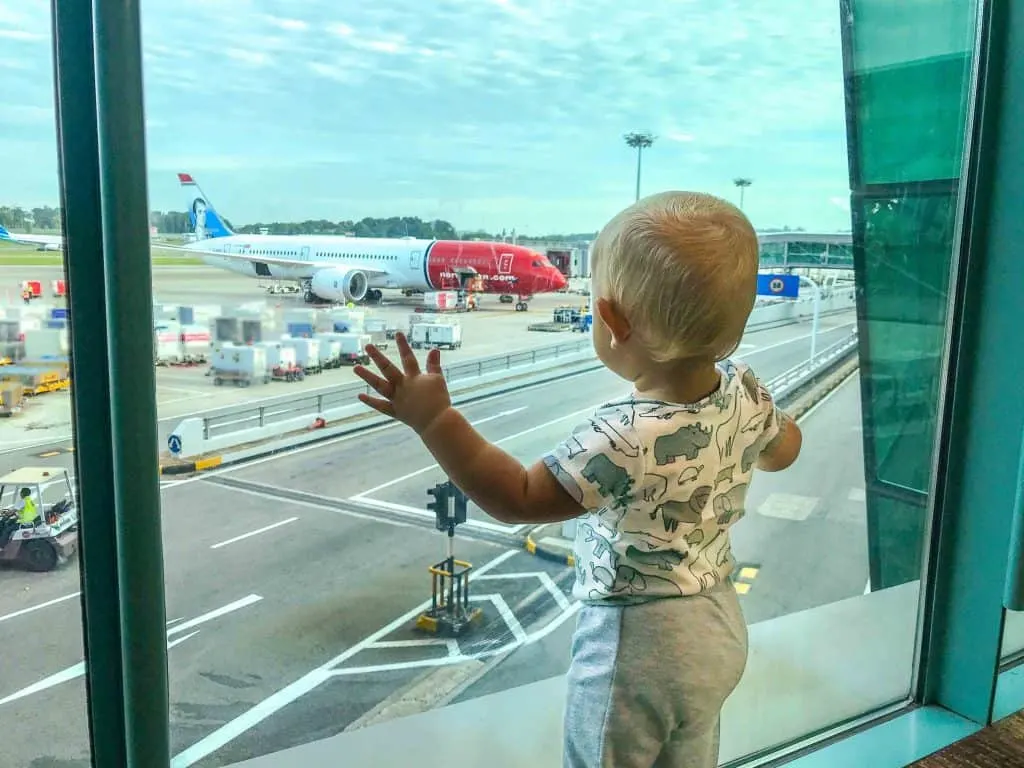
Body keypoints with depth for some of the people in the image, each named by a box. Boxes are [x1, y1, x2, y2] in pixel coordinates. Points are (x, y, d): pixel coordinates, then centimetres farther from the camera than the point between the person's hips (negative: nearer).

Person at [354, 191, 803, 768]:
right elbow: (783, 450, 10)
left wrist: (434, 419, -31)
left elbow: (519, 498, -29)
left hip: (641, 643, -7)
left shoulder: (626, 438, -34)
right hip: (716, 625, 8)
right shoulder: (744, 389, -11)